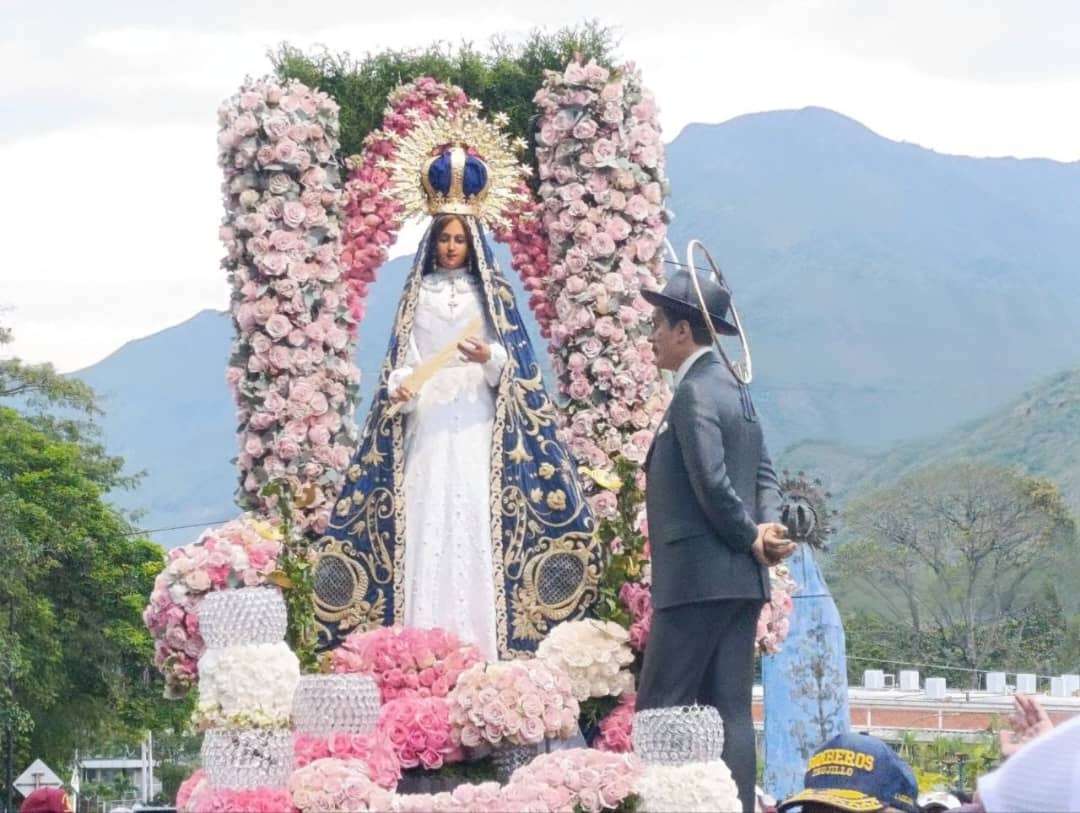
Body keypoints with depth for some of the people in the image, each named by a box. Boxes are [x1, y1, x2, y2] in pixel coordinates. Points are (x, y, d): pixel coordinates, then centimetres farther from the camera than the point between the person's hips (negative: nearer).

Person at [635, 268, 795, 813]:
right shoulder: (735, 390, 18)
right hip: (741, 582, 9)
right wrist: (765, 527, -2)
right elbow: (764, 477, 15)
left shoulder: (694, 392, -13)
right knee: (730, 712, 6)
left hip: (697, 578, -9)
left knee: (661, 710, -6)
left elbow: (713, 483, -20)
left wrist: (752, 539, -8)